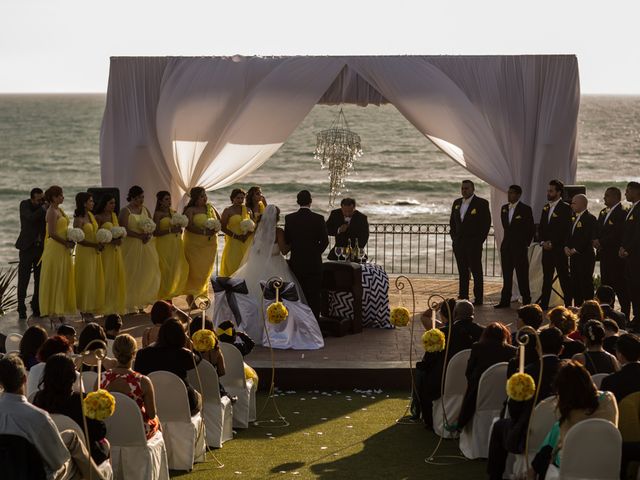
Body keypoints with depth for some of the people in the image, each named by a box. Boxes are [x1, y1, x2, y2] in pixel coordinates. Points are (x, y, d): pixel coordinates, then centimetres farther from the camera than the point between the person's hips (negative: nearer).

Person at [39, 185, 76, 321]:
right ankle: (53, 312, 2)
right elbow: (52, 233, -21)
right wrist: (66, 243, -14)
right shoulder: (52, 212, -14)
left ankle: (59, 311, 18)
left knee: (63, 280, 12)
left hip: (63, 250, 9)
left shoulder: (60, 210, 13)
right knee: (54, 280, -3)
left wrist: (70, 241, 2)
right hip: (55, 249, -9)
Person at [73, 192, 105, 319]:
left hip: (94, 253, 7)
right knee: (86, 280, 0)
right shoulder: (79, 219, -14)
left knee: (95, 280, 9)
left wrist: (100, 244, -3)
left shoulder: (91, 215, 9)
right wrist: (95, 245, -19)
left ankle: (91, 308, 17)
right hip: (84, 252, -7)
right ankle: (85, 310, 10)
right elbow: (79, 239, -16)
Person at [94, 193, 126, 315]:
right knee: (106, 278, -4)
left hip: (116, 249, 6)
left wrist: (119, 239, -3)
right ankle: (106, 306, 3)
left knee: (118, 277, 6)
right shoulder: (98, 218, -8)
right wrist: (110, 241, -20)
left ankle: (117, 305, 14)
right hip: (105, 250, -6)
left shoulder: (114, 215, 13)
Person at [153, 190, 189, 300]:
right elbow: (155, 232, -13)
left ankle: (171, 295, 12)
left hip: (176, 245, 6)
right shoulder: (158, 214, -4)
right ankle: (164, 298, -2)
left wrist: (179, 229, 2)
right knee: (166, 271, -8)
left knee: (177, 270, 3)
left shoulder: (174, 213, 14)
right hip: (164, 245, -6)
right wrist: (170, 230, -20)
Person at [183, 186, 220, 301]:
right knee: (195, 269, -4)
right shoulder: (190, 210, -6)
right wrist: (204, 232, -24)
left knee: (206, 270, 7)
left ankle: (203, 294, 16)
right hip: (194, 243, -5)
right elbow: (189, 226, -18)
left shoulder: (210, 207, 11)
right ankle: (191, 296, 3)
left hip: (210, 243, 5)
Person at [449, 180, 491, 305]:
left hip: (474, 243, -6)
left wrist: (480, 240, -10)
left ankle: (478, 298, 1)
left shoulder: (481, 203, -5)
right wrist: (453, 236, 8)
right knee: (462, 272, 9)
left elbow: (486, 223, -7)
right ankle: (463, 297, 13)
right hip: (459, 243, 6)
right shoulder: (457, 203, 13)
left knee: (476, 271, -2)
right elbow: (452, 221, 20)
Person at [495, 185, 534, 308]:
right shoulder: (504, 208, 11)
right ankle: (505, 300, 11)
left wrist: (526, 243, 0)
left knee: (522, 275, -4)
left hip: (520, 247, -6)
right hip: (506, 246, 6)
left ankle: (526, 301, 2)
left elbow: (531, 228, -2)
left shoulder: (525, 209, -7)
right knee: (506, 275, 7)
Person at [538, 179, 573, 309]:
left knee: (564, 278, -4)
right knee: (546, 278, 9)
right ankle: (544, 304, 12)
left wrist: (552, 243, -14)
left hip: (559, 249, -7)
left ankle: (568, 304, -1)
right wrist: (542, 242, 1)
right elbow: (541, 228, 17)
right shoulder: (546, 208, 16)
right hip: (546, 249, 7)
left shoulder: (565, 208, -8)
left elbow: (565, 230, -14)